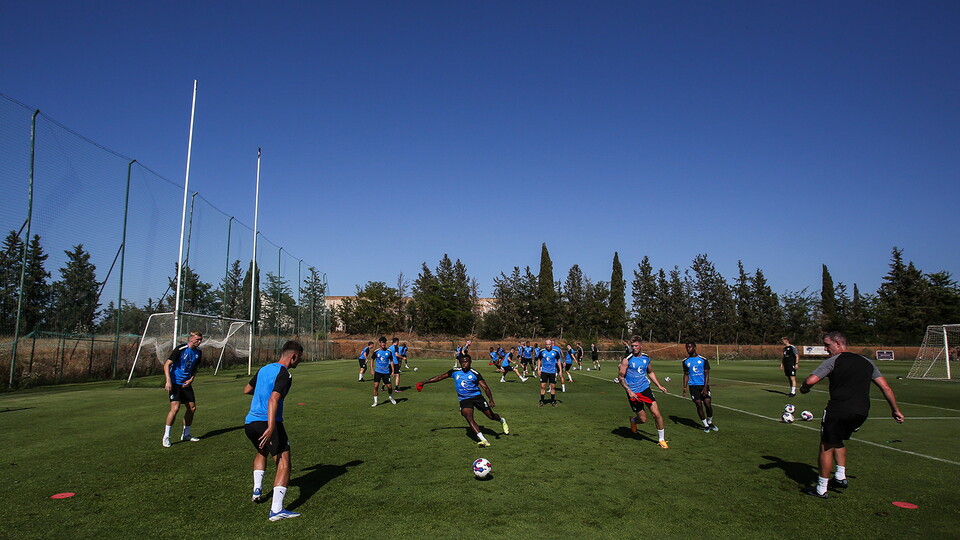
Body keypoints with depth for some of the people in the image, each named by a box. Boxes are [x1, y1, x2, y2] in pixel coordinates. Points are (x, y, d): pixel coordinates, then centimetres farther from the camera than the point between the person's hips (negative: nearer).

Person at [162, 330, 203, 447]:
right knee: (175, 408, -18)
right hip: (175, 383, -7)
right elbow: (167, 365, -15)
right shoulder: (180, 349, -16)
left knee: (192, 408, 7)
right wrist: (168, 381, -24)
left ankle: (186, 434, 23)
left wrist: (191, 379, 0)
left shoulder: (198, 352, 4)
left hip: (186, 384, 7)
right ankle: (166, 437, -5)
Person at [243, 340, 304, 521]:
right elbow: (273, 400, -24)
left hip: (249, 422, 9)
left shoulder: (264, 369, 15)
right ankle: (276, 509, -14)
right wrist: (271, 428, -31)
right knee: (284, 463, -5)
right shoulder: (284, 374, -10)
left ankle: (257, 490, 30)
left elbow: (246, 390, 29)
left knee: (261, 452, 35)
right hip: (267, 423, -8)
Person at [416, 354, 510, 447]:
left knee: (491, 416, 1)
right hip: (464, 400, 1)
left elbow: (485, 387, -11)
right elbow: (440, 377, 7)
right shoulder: (455, 372, 2)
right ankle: (483, 439, -32)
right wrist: (424, 382, 4)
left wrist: (491, 400, -26)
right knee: (468, 417, -25)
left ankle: (502, 420, 38)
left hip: (477, 397, -1)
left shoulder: (475, 374, -6)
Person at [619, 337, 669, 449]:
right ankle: (633, 421, 37)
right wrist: (629, 391, -19)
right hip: (633, 392, -4)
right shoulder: (627, 360, -12)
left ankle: (661, 439, 13)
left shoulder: (646, 358, 4)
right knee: (643, 419, 1)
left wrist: (659, 385, 15)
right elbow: (621, 377, -9)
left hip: (645, 389, 4)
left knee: (657, 414, -5)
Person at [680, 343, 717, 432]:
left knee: (708, 404, -7)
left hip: (703, 385, -1)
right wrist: (684, 388, 7)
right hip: (693, 386, 2)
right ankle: (706, 425, 10)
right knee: (699, 405, -3)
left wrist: (705, 387, -12)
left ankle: (710, 423, 18)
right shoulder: (686, 361, 6)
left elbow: (707, 374, -3)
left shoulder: (703, 360, -2)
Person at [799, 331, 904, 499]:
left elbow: (810, 380, -14)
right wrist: (895, 410, 23)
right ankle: (841, 477, 23)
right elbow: (886, 388, 14)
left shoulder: (834, 361, -4)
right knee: (837, 441, 28)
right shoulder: (867, 362, 15)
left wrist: (803, 388, 7)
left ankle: (821, 489, 11)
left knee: (826, 447, 5)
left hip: (838, 411, -7)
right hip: (861, 412, 7)